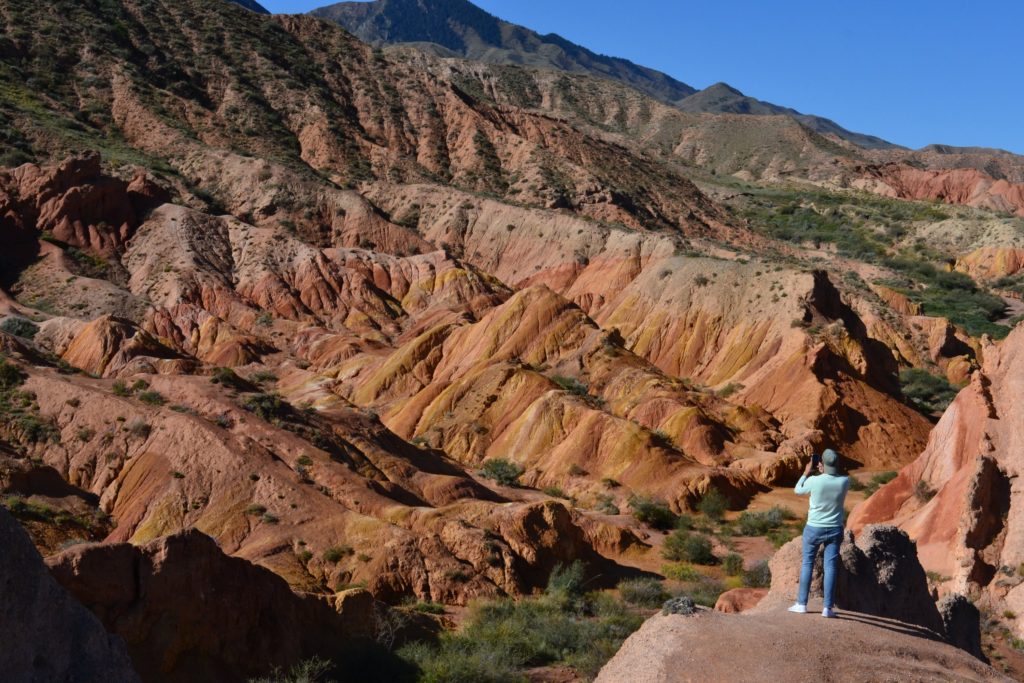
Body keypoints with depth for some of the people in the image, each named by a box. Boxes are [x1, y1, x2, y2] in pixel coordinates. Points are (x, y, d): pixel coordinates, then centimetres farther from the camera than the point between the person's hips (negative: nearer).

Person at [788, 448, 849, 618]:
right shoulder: (845, 482, -11)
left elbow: (798, 490, 3)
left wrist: (806, 473, 12)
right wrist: (826, 472, 11)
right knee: (830, 567, 4)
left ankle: (801, 604, 14)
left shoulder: (814, 481, -17)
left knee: (807, 564, 10)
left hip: (814, 528, -2)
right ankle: (828, 607, 2)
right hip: (835, 529, 2)